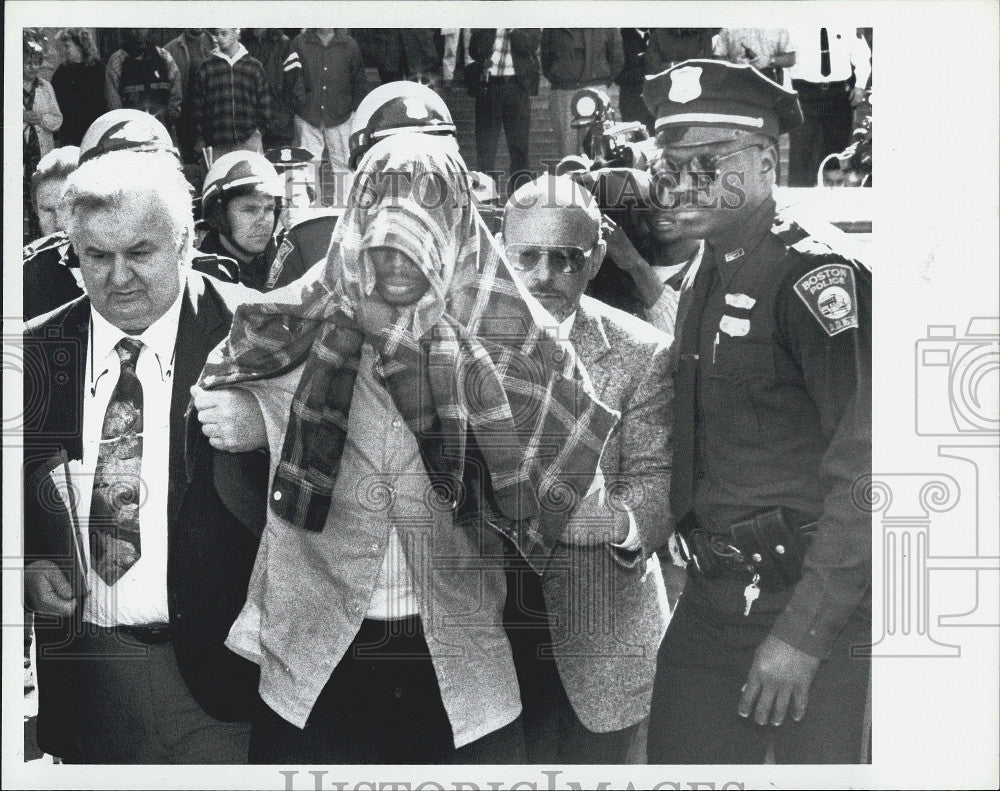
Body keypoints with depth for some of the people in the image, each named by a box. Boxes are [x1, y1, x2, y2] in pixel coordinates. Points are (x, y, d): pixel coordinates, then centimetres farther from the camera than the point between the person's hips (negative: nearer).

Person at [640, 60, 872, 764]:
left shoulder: (815, 277, -13)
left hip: (812, 604, -7)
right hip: (712, 600, 8)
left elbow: (864, 467, -20)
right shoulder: (699, 283, 12)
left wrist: (803, 633, -21)